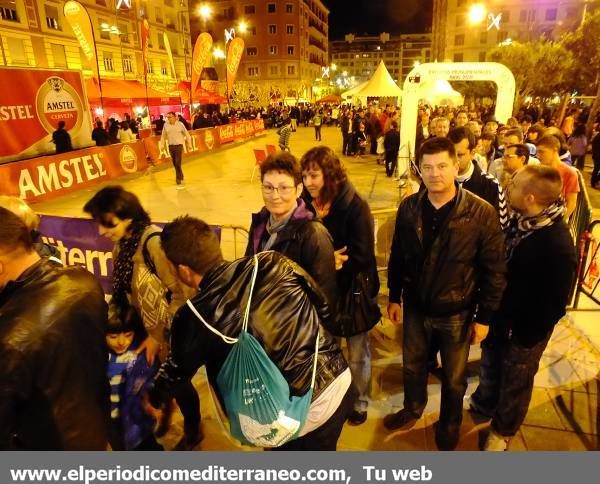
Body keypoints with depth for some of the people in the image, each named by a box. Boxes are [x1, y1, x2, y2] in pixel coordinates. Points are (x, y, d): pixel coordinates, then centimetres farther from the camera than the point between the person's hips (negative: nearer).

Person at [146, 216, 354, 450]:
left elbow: (176, 369, 8)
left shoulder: (194, 317, -12)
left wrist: (153, 399, 29)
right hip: (342, 377, 5)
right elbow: (323, 309, 2)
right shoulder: (270, 262, -7)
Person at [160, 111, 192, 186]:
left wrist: (189, 144, 2)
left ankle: (178, 181, -4)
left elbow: (187, 134, 0)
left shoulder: (180, 124, -8)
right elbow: (163, 136, 9)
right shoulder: (166, 125, 0)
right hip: (171, 146, 4)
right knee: (175, 164, 11)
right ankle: (181, 177, 32)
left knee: (178, 163, -11)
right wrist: (162, 145, 9)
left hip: (179, 145, -4)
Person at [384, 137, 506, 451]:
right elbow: (397, 256, 2)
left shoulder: (481, 213, -18)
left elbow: (494, 270, -12)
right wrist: (394, 297, 5)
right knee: (412, 365, 23)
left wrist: (484, 317, -9)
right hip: (415, 307, 3)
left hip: (456, 312, -2)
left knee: (454, 378, 20)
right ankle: (412, 410, 52)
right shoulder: (409, 207, -8)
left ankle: (449, 425, 48)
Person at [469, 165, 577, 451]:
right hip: (500, 316, 7)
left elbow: (554, 303, -21)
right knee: (490, 364, 28)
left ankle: (502, 430, 43)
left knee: (515, 380, 18)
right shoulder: (519, 220, -9)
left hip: (526, 329, -6)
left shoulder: (558, 245, -31)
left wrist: (527, 336, -14)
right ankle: (483, 404, 55)